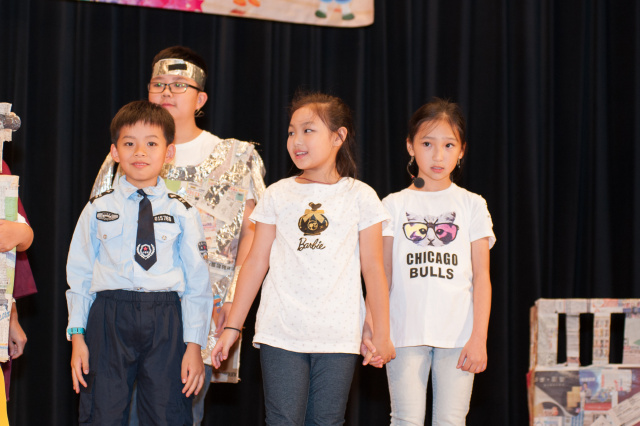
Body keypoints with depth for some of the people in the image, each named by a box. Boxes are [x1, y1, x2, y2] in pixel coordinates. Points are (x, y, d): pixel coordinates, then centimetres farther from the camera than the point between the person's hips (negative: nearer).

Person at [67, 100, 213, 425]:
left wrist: (194, 345, -2)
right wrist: (77, 336, 1)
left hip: (166, 324, 0)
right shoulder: (98, 210, 6)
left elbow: (197, 282, 3)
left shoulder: (182, 213, 4)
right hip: (109, 322, 0)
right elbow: (79, 276, 7)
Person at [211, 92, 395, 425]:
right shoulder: (277, 195, 8)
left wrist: (381, 332, 3)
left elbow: (373, 268, 5)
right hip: (281, 333, 1)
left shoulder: (361, 197, 5)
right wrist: (232, 327, 5)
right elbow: (255, 264, 8)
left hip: (338, 336, 0)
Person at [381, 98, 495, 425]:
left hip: (457, 335, 0)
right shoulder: (394, 205, 8)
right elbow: (382, 276, 7)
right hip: (405, 333, 0)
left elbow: (481, 276, 4)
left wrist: (479, 337, -4)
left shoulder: (472, 205, 8)